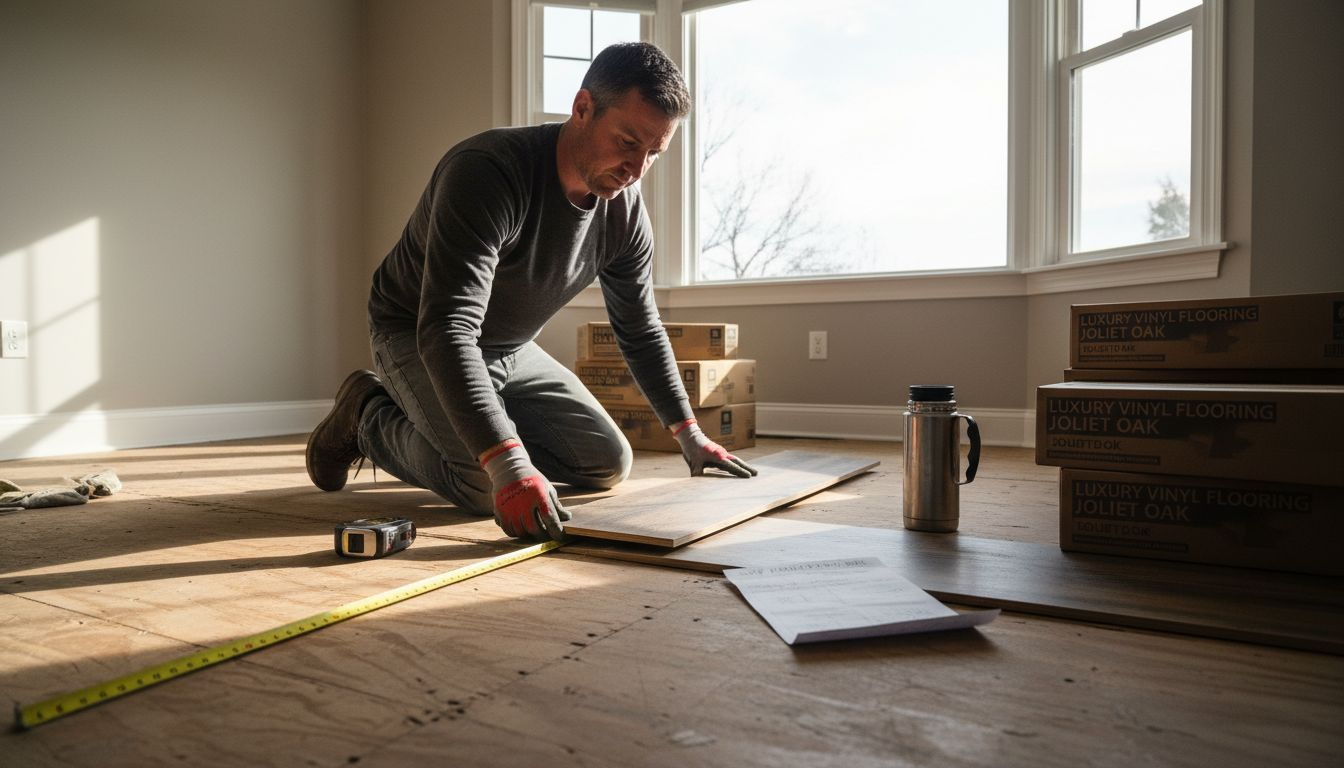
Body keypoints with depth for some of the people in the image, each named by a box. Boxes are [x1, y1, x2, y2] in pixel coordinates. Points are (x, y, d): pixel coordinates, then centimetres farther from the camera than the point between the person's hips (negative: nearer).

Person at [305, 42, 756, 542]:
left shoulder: (625, 211, -10)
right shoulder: (487, 172, -32)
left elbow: (640, 330, 3)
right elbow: (447, 330, -40)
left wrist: (689, 434, 4)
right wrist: (508, 466, -50)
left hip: (512, 352, 7)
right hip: (416, 339, -6)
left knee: (609, 463, 0)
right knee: (492, 488, -27)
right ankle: (368, 416, 3)